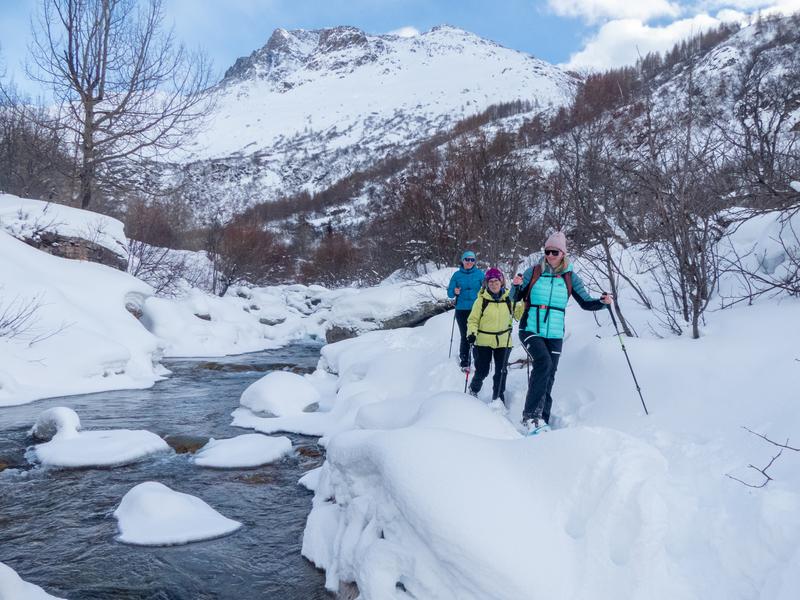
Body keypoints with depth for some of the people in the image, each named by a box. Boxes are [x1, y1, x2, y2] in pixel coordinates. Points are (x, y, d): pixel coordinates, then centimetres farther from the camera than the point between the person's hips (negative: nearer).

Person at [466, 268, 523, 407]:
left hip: (503, 342, 2)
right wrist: (472, 333, -18)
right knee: (482, 371, 5)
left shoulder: (509, 299, -1)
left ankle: (498, 397, 25)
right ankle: (473, 389, 34)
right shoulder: (482, 299, -7)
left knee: (501, 372, 7)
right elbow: (473, 319, -2)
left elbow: (519, 314, 2)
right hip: (483, 341, -2)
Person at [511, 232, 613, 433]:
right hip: (531, 330, -3)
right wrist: (516, 286, -17)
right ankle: (530, 415, -24)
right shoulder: (534, 272, 1)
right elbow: (516, 298, 4)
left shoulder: (570, 277, 6)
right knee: (543, 362, -26)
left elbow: (585, 302, 9)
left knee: (548, 377, 5)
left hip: (554, 334, 3)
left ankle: (541, 421, 16)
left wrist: (602, 302, -10)